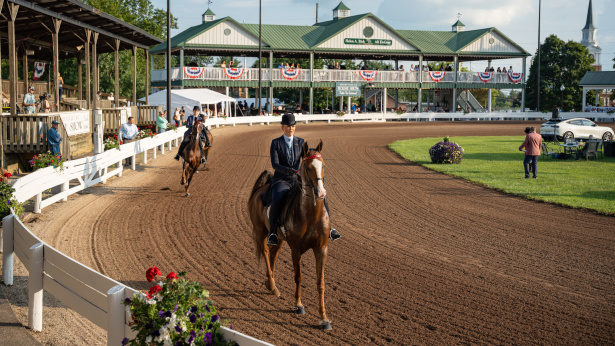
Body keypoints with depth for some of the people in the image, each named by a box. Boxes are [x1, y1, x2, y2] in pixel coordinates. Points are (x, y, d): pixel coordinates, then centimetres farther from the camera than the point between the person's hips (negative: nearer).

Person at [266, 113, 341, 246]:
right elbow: (275, 164, -14)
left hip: (297, 181, 4)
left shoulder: (301, 142, 8)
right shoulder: (275, 143, -2)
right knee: (277, 201, -36)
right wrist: (291, 171, -30)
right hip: (281, 181, -4)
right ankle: (272, 233, -21)